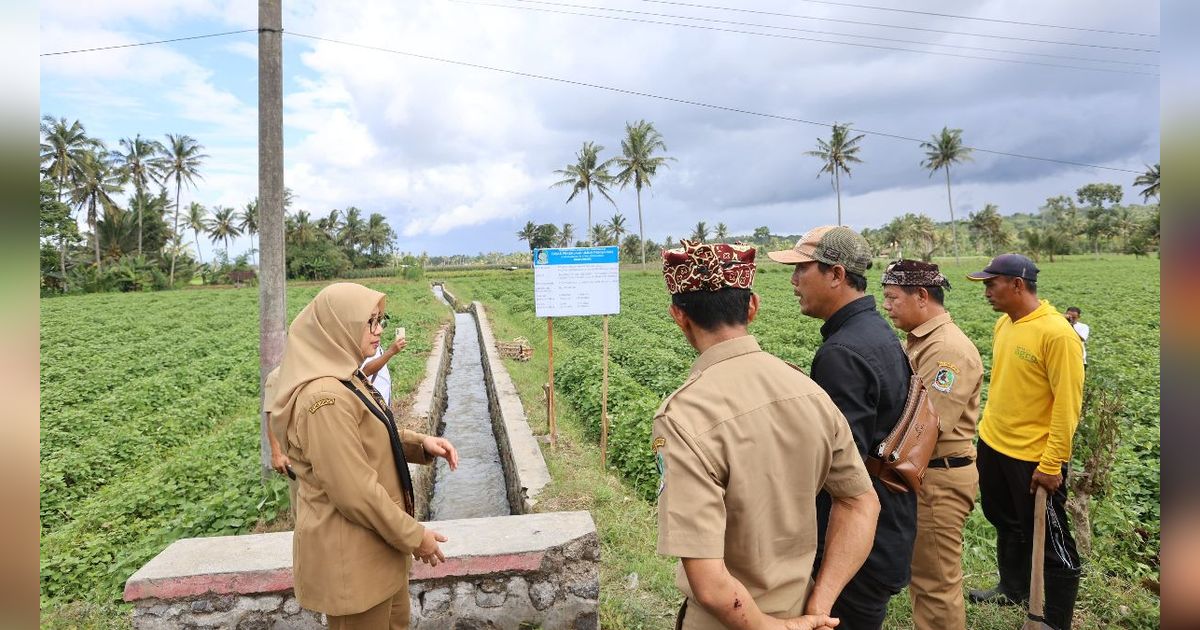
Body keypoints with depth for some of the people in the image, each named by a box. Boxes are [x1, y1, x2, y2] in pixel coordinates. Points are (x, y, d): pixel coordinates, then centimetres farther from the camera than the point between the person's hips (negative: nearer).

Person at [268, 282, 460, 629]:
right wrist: (413, 536, -17)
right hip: (350, 552, -10)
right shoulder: (324, 397, -27)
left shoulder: (348, 379, 5)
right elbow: (354, 491, -27)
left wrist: (420, 443, -1)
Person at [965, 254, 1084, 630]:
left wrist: (1051, 464, -20)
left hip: (1034, 457, -8)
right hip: (993, 445, 8)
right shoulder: (1003, 324, 4)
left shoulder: (1056, 333, -20)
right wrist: (990, 429, 15)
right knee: (1006, 524, 24)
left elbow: (1068, 404, -20)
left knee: (1049, 541, 9)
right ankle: (1013, 589, 45)